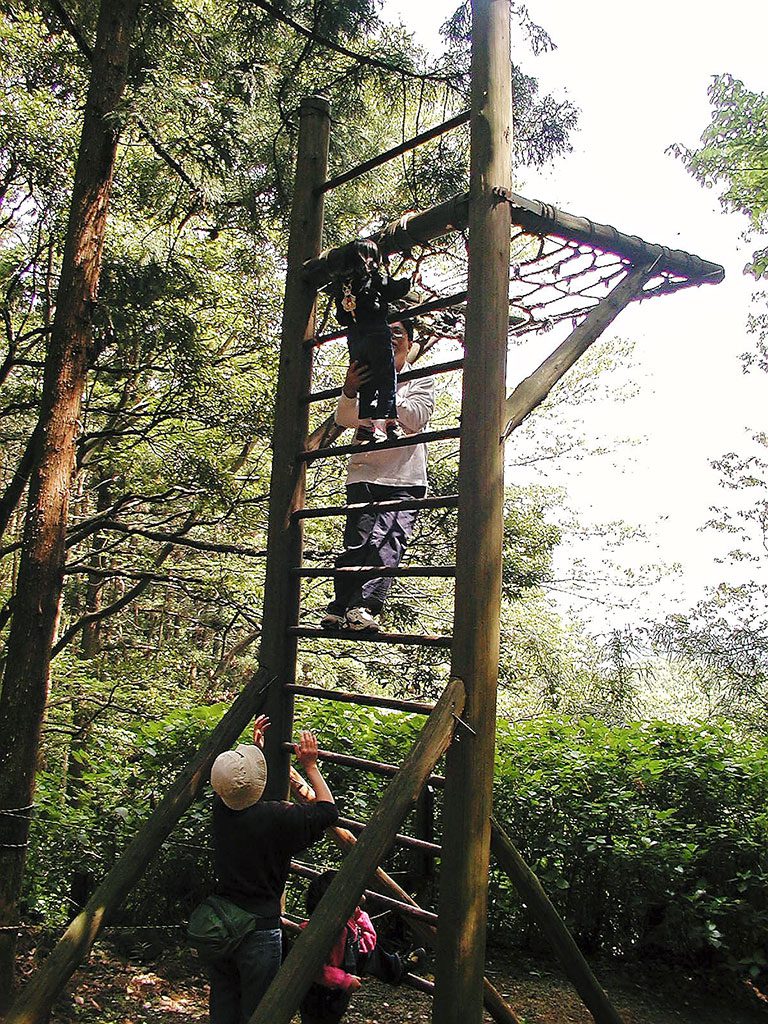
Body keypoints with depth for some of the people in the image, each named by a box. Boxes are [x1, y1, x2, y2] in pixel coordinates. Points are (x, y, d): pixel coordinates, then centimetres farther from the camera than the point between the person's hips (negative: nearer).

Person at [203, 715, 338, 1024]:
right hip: (258, 930, -5)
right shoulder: (277, 817, -21)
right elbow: (328, 810, -6)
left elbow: (232, 784, 21)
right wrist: (310, 766, 1)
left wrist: (255, 744, 31)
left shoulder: (220, 808, -5)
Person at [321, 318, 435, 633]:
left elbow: (414, 420, -3)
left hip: (406, 480, -2)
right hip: (365, 476, 2)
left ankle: (363, 608, -35)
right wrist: (349, 391, -20)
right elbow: (344, 419, 1)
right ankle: (338, 610, -19)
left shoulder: (422, 380, 16)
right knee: (356, 541, -12)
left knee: (387, 541, -21)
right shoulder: (365, 376, 19)